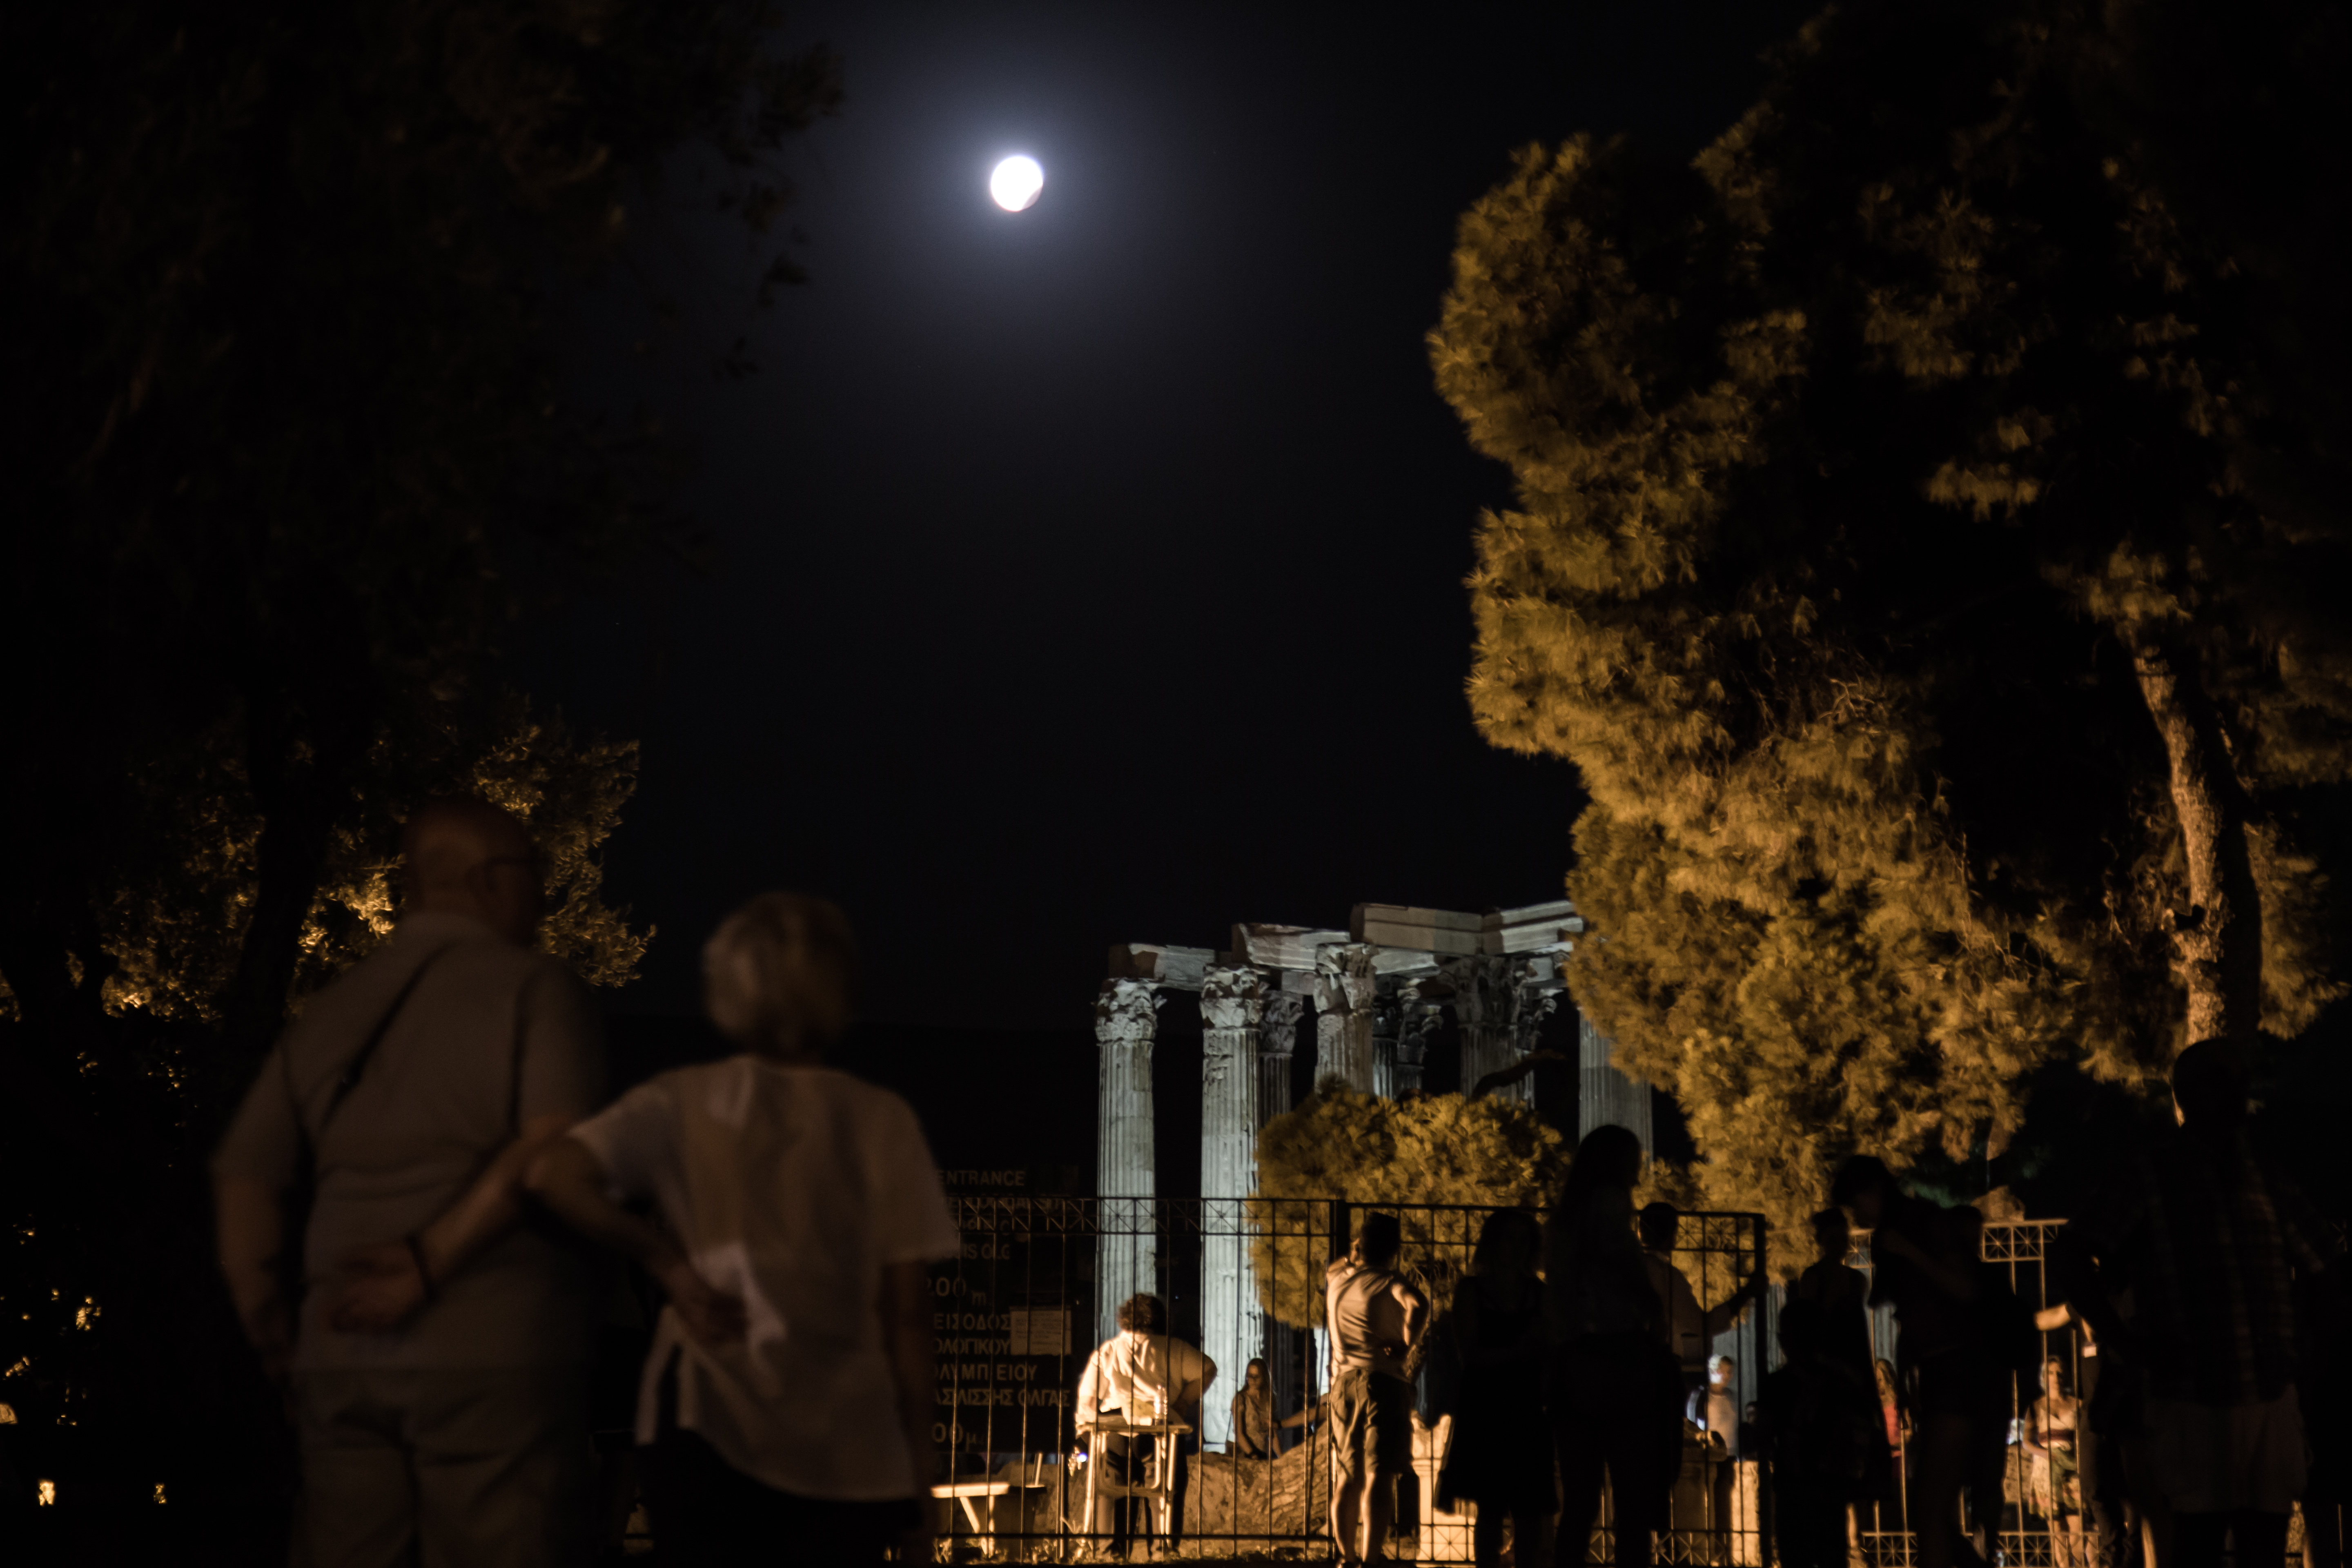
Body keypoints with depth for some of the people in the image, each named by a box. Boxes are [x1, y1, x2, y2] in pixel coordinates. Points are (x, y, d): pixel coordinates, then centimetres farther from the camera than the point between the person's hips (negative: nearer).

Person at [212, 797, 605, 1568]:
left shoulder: (328, 1013, 17)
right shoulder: (534, 987, 1)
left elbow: (243, 1180, 13)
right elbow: (557, 1148, -15)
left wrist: (276, 1340, 15)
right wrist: (434, 1259, -14)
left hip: (340, 1359, 5)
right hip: (492, 1357, -5)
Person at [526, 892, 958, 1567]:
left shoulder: (683, 1102, 2)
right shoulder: (879, 1120, 1)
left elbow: (555, 1176, -15)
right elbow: (905, 1309, 0)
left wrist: (669, 1263, -4)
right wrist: (917, 1474, 7)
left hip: (708, 1434, 0)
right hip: (849, 1449, 0)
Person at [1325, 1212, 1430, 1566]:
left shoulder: (1336, 1278, 13)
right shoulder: (1388, 1280, -6)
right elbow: (1418, 1305, -27)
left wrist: (1355, 1254, 32)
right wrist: (1408, 1346, -16)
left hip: (1343, 1381, 6)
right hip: (1383, 1380, -6)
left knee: (1349, 1477, 14)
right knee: (1379, 1475, -11)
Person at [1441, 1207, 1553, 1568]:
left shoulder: (1539, 1293, 12)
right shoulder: (1471, 1290, 5)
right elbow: (1471, 1354, -4)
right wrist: (1516, 1352, -18)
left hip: (1529, 1410, 2)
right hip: (1486, 1411, -2)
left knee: (1531, 1510, -2)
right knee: (1491, 1507, -3)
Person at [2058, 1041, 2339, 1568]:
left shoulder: (2268, 1179, 13)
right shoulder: (2151, 1179, 0)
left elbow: (2319, 1262, 21)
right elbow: (2076, 1257, -3)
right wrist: (2120, 1340, -10)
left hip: (2275, 1399, 4)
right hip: (2194, 1401, -4)